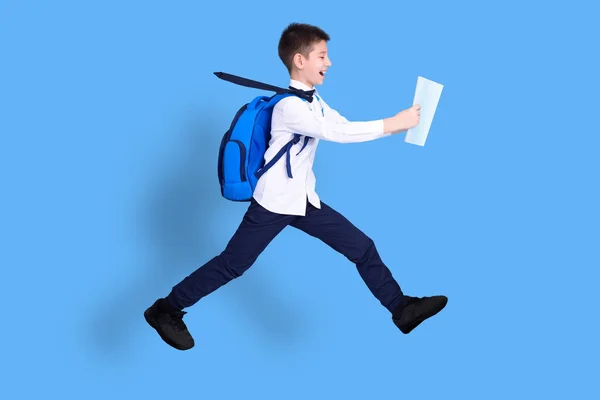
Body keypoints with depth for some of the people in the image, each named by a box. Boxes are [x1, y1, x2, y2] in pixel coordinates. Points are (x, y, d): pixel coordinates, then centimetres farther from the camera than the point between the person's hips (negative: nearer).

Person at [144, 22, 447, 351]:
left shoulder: (313, 100, 8)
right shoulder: (290, 106, -22)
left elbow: (345, 125, 5)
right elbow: (337, 134, -29)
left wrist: (395, 125, -7)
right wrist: (391, 124, -27)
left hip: (304, 200, 9)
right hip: (274, 202, -8)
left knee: (362, 247, 6)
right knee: (231, 265, 0)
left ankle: (402, 309, 16)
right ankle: (166, 310, 14)